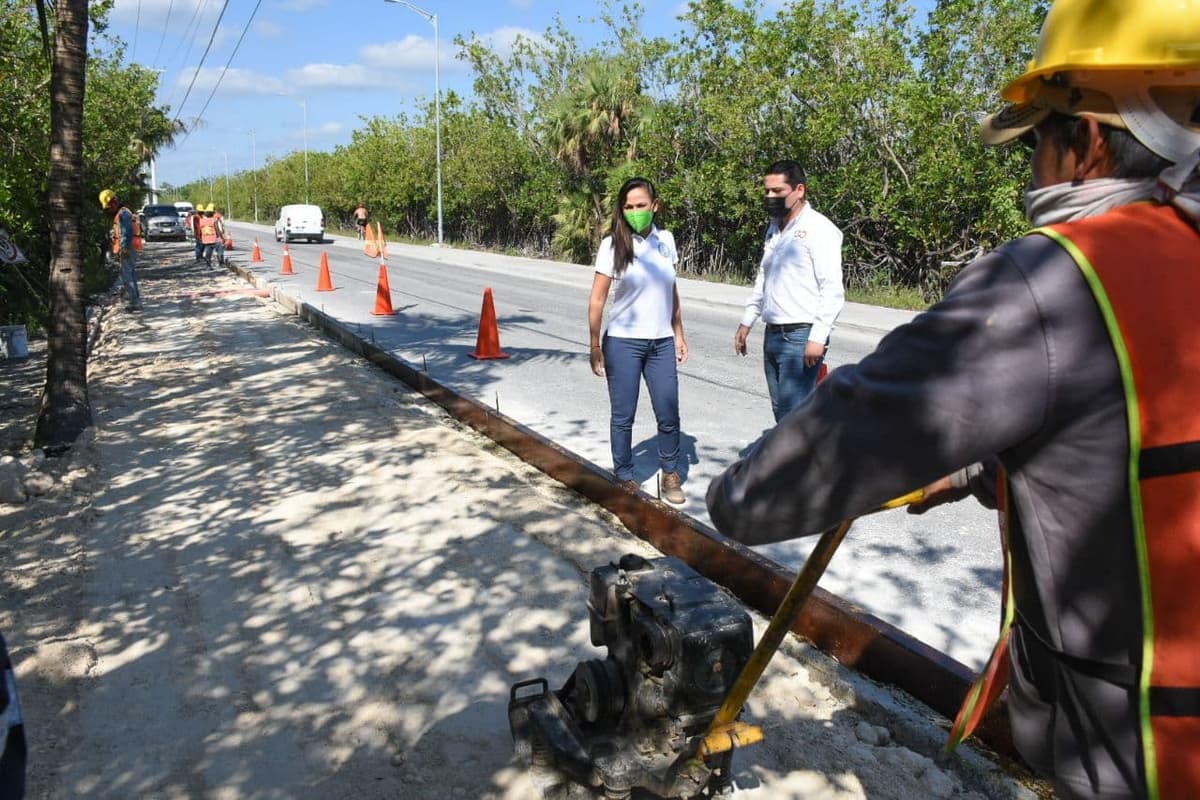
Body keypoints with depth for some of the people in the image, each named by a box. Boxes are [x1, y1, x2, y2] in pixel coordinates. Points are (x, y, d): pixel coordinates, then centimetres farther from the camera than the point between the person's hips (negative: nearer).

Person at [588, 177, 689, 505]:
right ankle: (625, 478, 22)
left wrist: (679, 335, 14)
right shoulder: (613, 245, -7)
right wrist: (595, 347, -6)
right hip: (623, 343, -3)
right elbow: (597, 301, -5)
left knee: (669, 415, 7)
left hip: (662, 343, 3)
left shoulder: (665, 240, 4)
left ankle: (670, 475, 26)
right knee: (623, 416, 7)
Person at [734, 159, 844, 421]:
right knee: (780, 410, 12)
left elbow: (833, 290, -15)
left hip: (801, 336, -8)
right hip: (773, 335, 8)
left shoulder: (819, 229, -10)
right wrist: (747, 321, 21)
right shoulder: (774, 228, 15)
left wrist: (818, 337, -20)